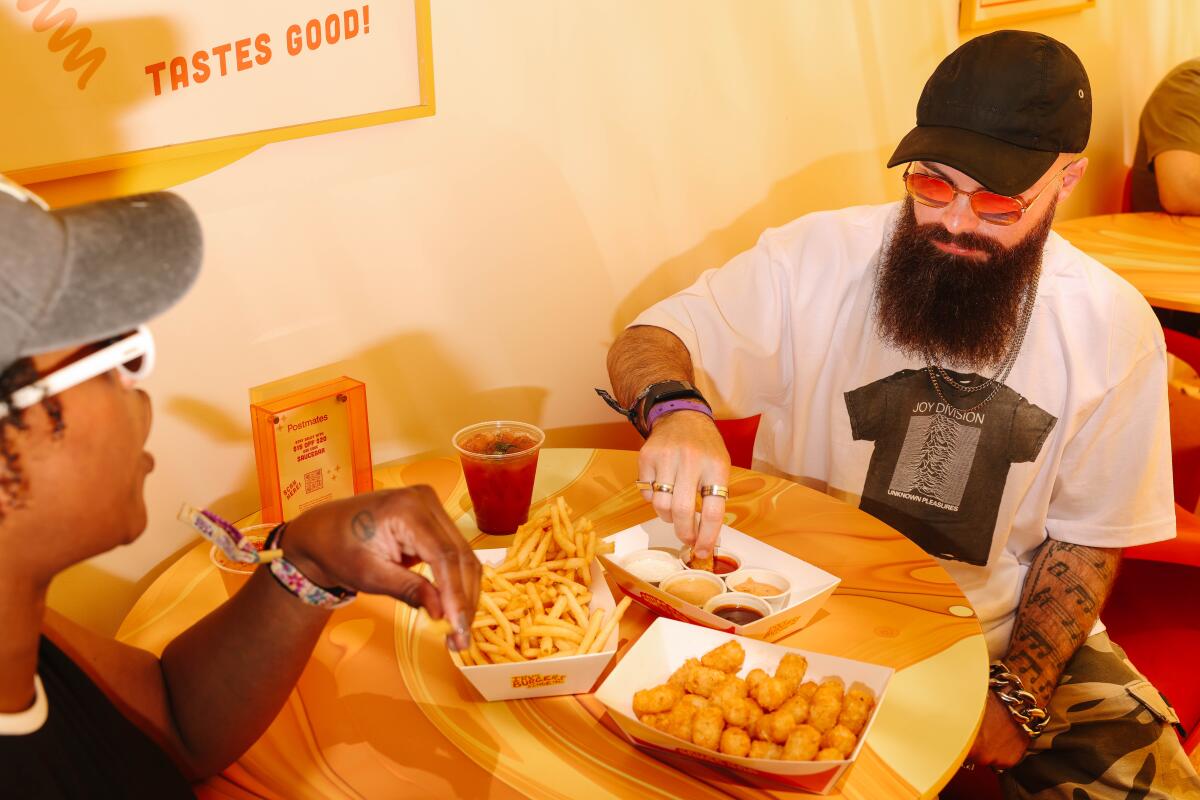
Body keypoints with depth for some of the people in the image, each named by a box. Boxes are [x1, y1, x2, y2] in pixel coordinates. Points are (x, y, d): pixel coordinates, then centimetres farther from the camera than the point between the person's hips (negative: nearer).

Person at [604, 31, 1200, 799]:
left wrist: (1020, 697, -10)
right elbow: (642, 344, -11)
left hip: (1007, 632, 2)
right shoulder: (820, 256, -12)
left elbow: (1085, 537, 2)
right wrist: (675, 410, -36)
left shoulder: (1115, 326, -6)